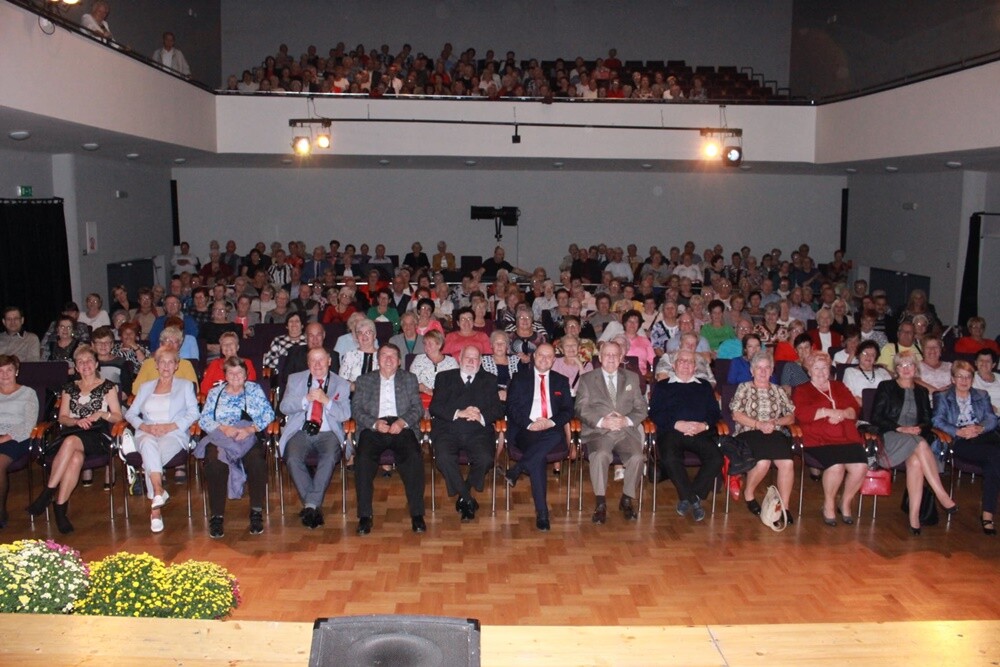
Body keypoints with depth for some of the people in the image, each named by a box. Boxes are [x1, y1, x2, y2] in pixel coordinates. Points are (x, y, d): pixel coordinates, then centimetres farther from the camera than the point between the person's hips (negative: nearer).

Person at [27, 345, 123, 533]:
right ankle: (60, 508, -35)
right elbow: (62, 418, 15)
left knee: (71, 442, -37)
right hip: (72, 433, 2)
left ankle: (48, 493, -33)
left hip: (98, 436, -2)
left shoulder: (107, 387, 14)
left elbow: (118, 417, 8)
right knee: (76, 457, -35)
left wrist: (101, 414, -10)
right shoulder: (70, 388, 23)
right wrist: (77, 421, -6)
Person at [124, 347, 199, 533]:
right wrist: (145, 426, -4)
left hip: (174, 435, -2)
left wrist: (170, 426, -9)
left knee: (150, 459, -35)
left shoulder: (185, 385, 19)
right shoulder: (146, 387, 27)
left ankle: (155, 506, -35)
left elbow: (193, 413, 5)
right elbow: (130, 413, 17)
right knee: (149, 445, -38)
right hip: (147, 434, 2)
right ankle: (159, 492, -46)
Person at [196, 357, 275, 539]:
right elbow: (204, 419, 7)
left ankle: (257, 512, -21)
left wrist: (250, 429, -12)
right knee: (215, 462, -33)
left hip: (249, 438, 0)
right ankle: (217, 516, -24)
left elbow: (268, 414, 4)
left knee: (256, 461, -33)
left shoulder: (255, 389, 16)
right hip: (220, 438, 1)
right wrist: (224, 428, -12)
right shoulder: (215, 393, 19)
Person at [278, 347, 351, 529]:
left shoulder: (341, 384, 12)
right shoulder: (295, 379, 16)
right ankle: (315, 506, -19)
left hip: (328, 434, -1)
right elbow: (284, 407, 5)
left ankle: (310, 505, -25)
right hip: (300, 432, 1)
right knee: (293, 459, -29)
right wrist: (306, 399, -10)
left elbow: (345, 415, 1)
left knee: (329, 458, -33)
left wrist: (326, 400, -14)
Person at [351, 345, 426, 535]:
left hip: (402, 427, 0)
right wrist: (374, 423, -10)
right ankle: (364, 515, -22)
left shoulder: (409, 379, 20)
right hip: (373, 428, 1)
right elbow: (356, 409, 9)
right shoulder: (364, 380, 20)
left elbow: (418, 407, 10)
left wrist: (403, 422, -11)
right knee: (363, 459, -30)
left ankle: (417, 514, -24)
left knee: (414, 457, -30)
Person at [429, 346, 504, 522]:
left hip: (478, 431, 1)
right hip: (448, 430, 0)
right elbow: (434, 407, 4)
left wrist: (482, 417, -13)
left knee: (485, 459, -29)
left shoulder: (489, 380, 20)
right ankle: (468, 500, -11)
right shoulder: (444, 377, 17)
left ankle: (463, 496, -1)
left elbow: (498, 410, 8)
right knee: (443, 458, -31)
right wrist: (458, 413, -12)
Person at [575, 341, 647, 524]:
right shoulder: (587, 379, 12)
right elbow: (581, 409, 2)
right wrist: (601, 421, -15)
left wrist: (627, 420, -9)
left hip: (626, 431, 2)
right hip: (598, 432, -2)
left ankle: (627, 499, -5)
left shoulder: (632, 378, 19)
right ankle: (600, 503, -21)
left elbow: (641, 408, 12)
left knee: (637, 457, -27)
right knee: (600, 455, -34)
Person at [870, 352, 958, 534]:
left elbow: (927, 421, 17)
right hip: (890, 437, -2)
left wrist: (920, 429, -7)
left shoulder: (922, 392, 23)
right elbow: (875, 418, 1)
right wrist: (900, 428, -11)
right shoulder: (886, 387, 10)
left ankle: (914, 516, -37)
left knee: (916, 461, -34)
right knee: (921, 445, -35)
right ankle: (942, 496, -35)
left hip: (916, 436, 3)